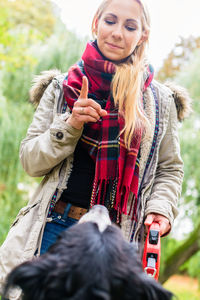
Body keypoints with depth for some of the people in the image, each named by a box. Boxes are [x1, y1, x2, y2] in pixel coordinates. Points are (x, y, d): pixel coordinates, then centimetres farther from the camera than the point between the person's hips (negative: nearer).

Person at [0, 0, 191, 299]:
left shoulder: (160, 100, 7)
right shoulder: (61, 88, 7)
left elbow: (169, 168, 14)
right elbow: (29, 160, 5)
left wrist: (160, 207, -4)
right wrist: (70, 126, -11)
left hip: (117, 237, 0)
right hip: (55, 227, 1)